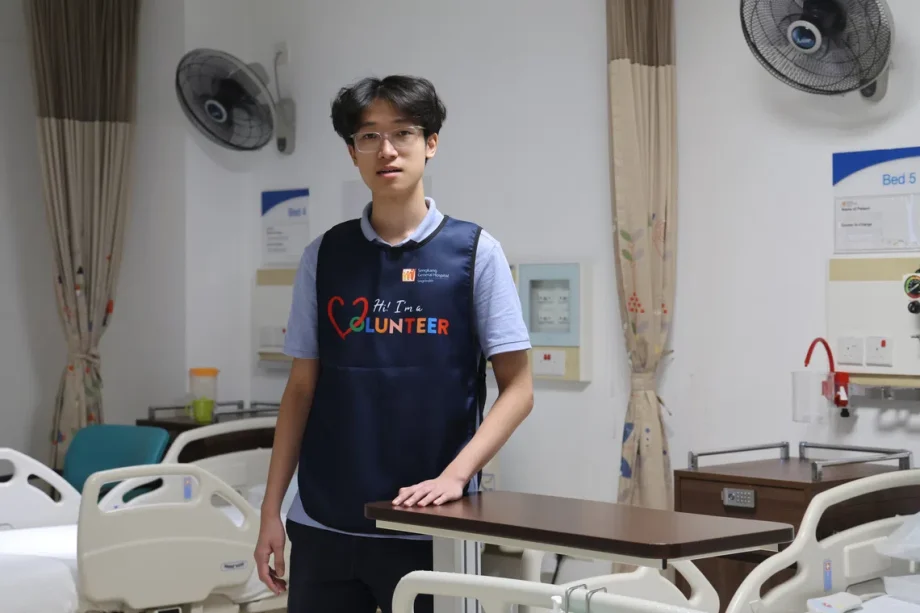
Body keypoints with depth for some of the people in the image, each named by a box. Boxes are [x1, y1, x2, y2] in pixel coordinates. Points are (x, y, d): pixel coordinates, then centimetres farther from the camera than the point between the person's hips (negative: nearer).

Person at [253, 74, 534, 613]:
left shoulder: (474, 252, -2)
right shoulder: (324, 256, 6)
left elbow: (517, 389, -3)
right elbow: (302, 389, 9)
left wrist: (453, 476, -16)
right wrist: (272, 509, 5)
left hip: (429, 526, -2)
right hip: (323, 524, 3)